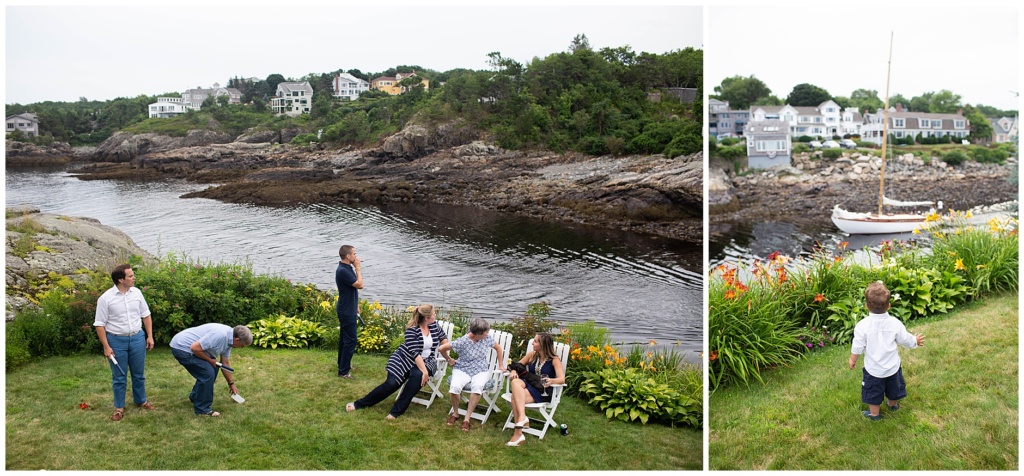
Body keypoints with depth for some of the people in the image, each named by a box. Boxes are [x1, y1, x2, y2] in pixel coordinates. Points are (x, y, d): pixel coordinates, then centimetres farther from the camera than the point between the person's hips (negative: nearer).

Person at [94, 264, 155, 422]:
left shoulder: (136, 293, -1)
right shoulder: (106, 298, -13)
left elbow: (146, 315, 10)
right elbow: (99, 324, -9)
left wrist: (150, 336, 6)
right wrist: (106, 347, -11)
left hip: (137, 338, 4)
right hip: (116, 340, -3)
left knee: (139, 373, 15)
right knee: (119, 377, 8)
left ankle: (141, 400, 33)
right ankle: (119, 407, 22)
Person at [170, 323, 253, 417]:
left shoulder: (228, 337, 6)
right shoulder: (220, 335, -26)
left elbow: (225, 363, 18)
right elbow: (194, 348, -27)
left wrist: (231, 384, 24)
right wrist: (210, 360, -11)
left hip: (188, 346, 10)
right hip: (181, 347, -10)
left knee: (213, 368, 16)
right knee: (207, 373, -12)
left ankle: (195, 396, 31)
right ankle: (202, 409, 1)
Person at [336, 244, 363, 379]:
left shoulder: (348, 268, 7)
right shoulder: (342, 271, -24)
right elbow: (359, 285, -23)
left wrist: (356, 306, 22)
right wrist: (358, 268, -14)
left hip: (348, 310, 10)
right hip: (347, 311, -10)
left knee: (345, 338, 19)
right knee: (351, 340, -7)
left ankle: (343, 364, 31)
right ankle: (343, 371, -3)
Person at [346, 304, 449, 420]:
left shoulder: (434, 324, -1)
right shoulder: (412, 329, -18)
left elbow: (443, 338, 15)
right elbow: (415, 352, -26)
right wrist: (424, 371, -33)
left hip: (425, 362, 3)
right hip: (404, 359, -3)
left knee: (417, 376, -31)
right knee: (391, 383, -15)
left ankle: (397, 411, -26)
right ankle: (359, 403, 4)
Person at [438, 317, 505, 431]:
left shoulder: (488, 338, -4)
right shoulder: (462, 342, -16)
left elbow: (498, 348, 17)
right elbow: (441, 348, -9)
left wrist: (501, 365, 18)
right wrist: (449, 360, 6)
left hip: (481, 371, 2)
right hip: (463, 370, -2)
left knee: (477, 386, -35)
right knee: (455, 386, -33)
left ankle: (467, 418, -22)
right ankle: (455, 413, -2)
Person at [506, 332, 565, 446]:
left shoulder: (554, 360, -4)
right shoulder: (532, 354, 12)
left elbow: (562, 379, -15)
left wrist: (552, 381, -38)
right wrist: (514, 372, -6)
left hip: (543, 392, -4)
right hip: (528, 386, 4)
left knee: (515, 397, -32)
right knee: (515, 382, -34)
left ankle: (518, 434, -34)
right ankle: (522, 417, -46)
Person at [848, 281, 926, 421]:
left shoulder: (862, 326, -26)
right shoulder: (895, 323, -19)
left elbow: (857, 347, -17)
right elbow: (905, 340, -4)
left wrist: (852, 359, 2)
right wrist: (915, 341, 19)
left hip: (873, 369, -3)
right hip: (892, 367, 3)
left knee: (874, 392, 18)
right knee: (893, 387, 29)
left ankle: (874, 413, 34)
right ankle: (893, 405, 53)